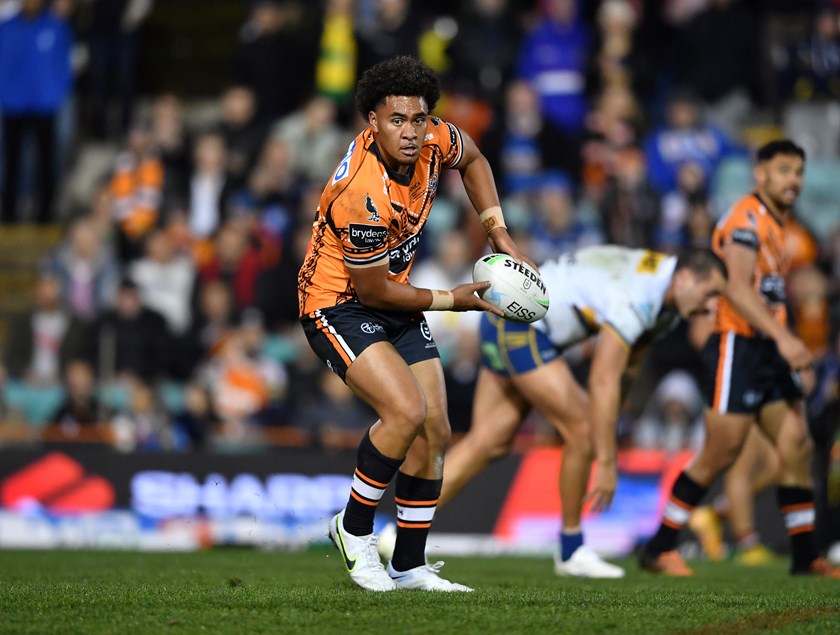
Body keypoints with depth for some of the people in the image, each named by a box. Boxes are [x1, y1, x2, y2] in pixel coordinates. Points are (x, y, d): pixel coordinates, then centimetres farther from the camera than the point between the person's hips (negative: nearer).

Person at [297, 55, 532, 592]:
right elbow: (373, 290, -22)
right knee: (406, 411, -26)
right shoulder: (362, 193, -33)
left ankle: (410, 567, 14)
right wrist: (453, 300, -13)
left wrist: (498, 232, 4)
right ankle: (355, 529, -5)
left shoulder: (433, 140, -12)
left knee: (435, 431, 2)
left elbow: (472, 158, 14)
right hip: (339, 303, -8)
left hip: (394, 298, 8)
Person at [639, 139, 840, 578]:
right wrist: (783, 337, -36)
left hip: (770, 350, 9)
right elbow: (736, 288, -26)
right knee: (720, 454, -9)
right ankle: (659, 550, 2)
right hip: (738, 346, -9)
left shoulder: (775, 223, 19)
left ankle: (805, 557, 5)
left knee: (797, 446, 1)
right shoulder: (747, 219, -12)